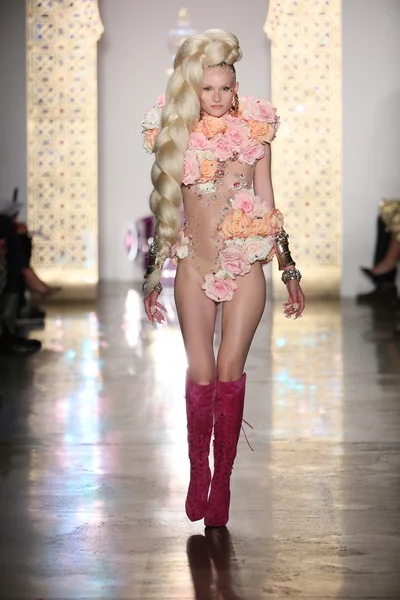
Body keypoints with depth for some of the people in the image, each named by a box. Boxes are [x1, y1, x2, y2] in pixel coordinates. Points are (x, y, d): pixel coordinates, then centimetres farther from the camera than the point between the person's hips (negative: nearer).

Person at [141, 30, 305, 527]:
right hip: (194, 262, 1)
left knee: (229, 370, -3)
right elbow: (165, 208, 9)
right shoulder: (174, 133, 3)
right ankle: (198, 473, 18)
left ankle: (222, 479, 8)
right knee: (200, 373, 0)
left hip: (246, 261, -1)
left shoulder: (254, 128, 2)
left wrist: (289, 271, 5)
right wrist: (152, 277, 9)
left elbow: (267, 205, 7)